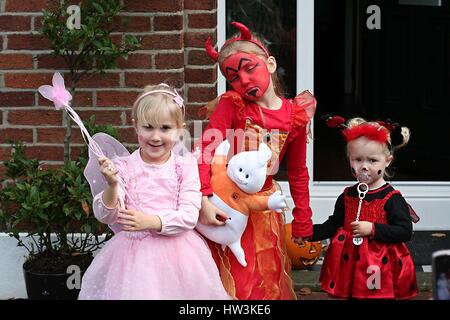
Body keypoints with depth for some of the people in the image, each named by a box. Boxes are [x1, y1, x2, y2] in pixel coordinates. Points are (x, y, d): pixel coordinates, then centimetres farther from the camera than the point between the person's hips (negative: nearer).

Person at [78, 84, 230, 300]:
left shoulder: (185, 166, -1)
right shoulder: (123, 167, -1)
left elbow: (189, 217, -9)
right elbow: (105, 216, -6)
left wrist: (150, 221, -22)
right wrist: (111, 186, -24)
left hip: (175, 252, 0)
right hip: (133, 254, 0)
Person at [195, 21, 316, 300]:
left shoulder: (295, 116, -2)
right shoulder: (231, 104, -9)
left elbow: (298, 174, 8)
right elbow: (205, 151, -18)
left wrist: (303, 224, 10)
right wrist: (204, 200, -31)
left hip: (264, 206, 3)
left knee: (265, 281, 13)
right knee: (229, 282, 6)